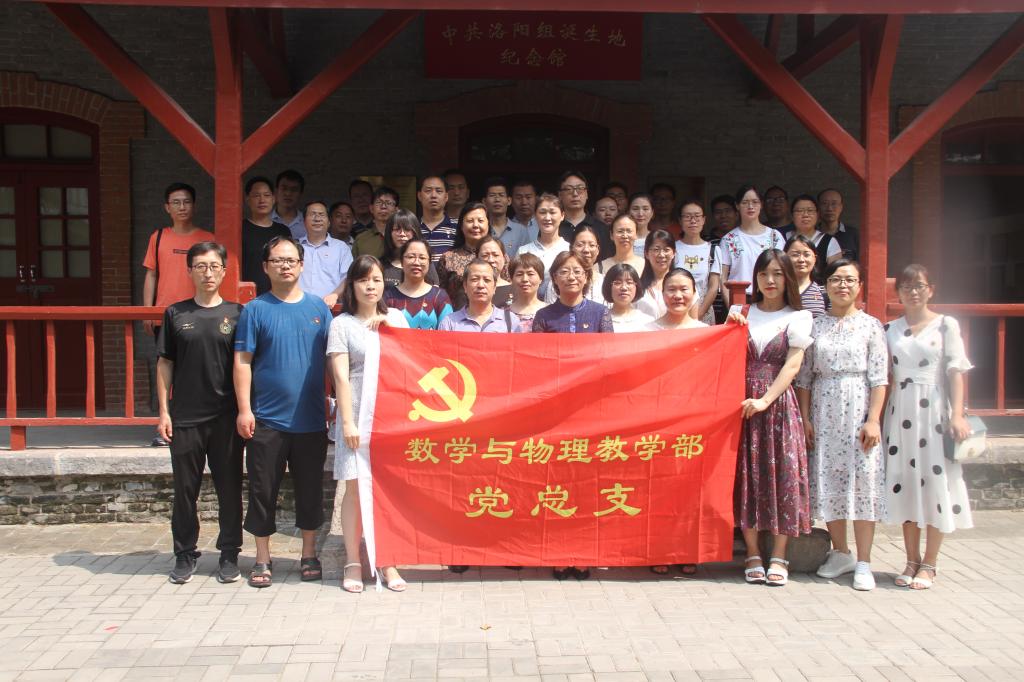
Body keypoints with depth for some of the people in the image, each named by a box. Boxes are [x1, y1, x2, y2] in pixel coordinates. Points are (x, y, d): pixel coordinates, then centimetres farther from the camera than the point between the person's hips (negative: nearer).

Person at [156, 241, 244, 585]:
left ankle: (229, 555, 18)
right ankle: (185, 555, 22)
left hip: (226, 417, -1)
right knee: (185, 488, 8)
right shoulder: (176, 314, 5)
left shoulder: (235, 313, 3)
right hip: (185, 416, 1)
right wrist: (164, 411, 2)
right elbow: (165, 364, 8)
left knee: (229, 488, 6)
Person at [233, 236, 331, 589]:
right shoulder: (255, 309, -1)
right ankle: (262, 560, 19)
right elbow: (242, 362, -3)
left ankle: (309, 555, 25)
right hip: (267, 419, -2)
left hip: (312, 418, 2)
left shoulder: (318, 307, 6)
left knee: (310, 489, 11)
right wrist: (244, 409, -9)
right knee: (263, 490, 5)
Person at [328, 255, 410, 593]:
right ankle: (353, 563, 12)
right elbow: (341, 376, -4)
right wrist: (347, 422, -11)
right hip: (358, 416, -3)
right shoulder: (342, 324, 2)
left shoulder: (396, 318, 13)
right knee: (355, 488, 1)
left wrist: (388, 328, 0)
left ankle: (388, 562, 13)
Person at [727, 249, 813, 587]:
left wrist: (764, 400, -16)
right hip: (743, 402, 2)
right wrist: (730, 328, -3)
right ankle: (752, 556, 10)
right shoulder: (741, 313, 12)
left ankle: (778, 557, 7)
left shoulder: (796, 318, 5)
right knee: (747, 474, 2)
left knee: (781, 474, -2)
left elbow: (793, 365, -5)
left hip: (778, 404, -2)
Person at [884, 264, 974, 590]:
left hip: (935, 410, -3)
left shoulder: (946, 325, 2)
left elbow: (956, 372, -3)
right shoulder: (890, 329, 10)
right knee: (905, 484, 6)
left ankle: (929, 564, 10)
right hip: (900, 413, 3)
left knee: (935, 484, 0)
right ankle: (912, 560, 17)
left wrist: (958, 415, -12)